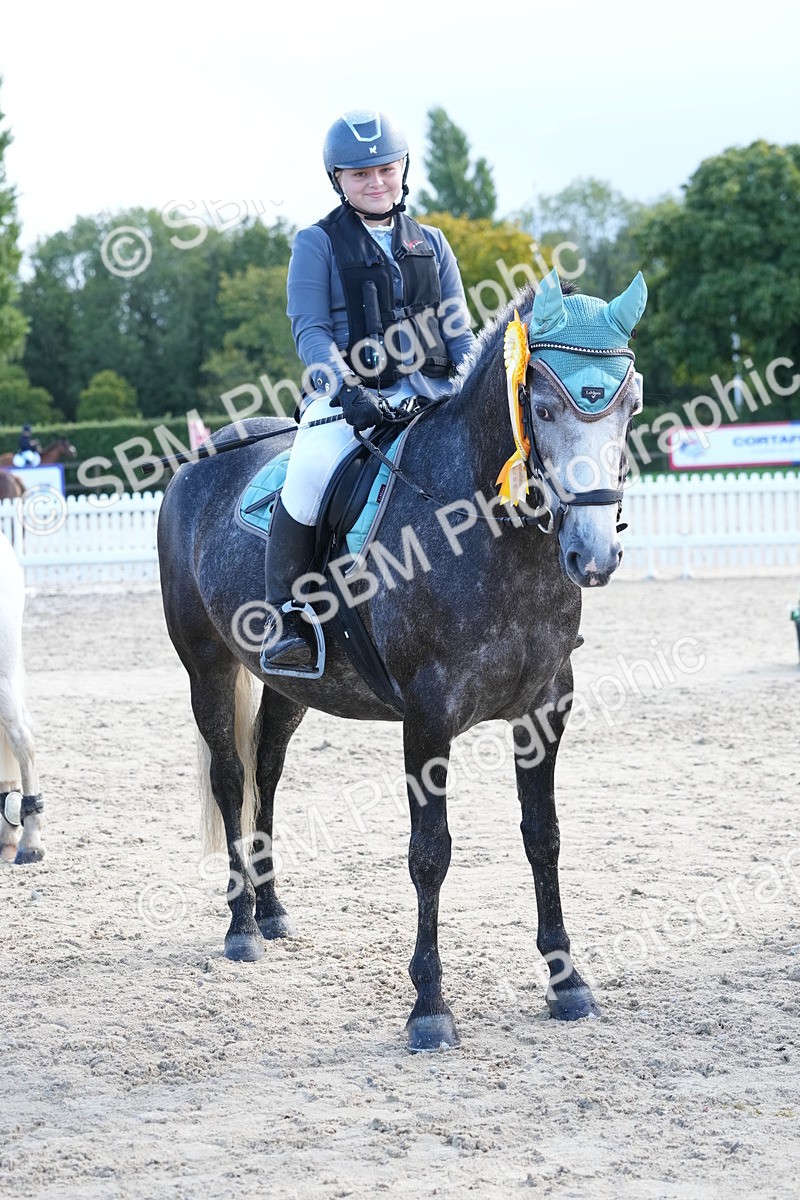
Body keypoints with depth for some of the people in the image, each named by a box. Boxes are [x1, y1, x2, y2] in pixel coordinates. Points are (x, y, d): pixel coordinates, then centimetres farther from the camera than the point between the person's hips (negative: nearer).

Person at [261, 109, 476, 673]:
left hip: (429, 388, 4)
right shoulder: (318, 243, 7)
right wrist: (347, 391, -20)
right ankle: (285, 614, -21)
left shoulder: (431, 243, 19)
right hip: (347, 392, -4)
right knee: (312, 472, -34)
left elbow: (458, 327, 14)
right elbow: (310, 330, -4)